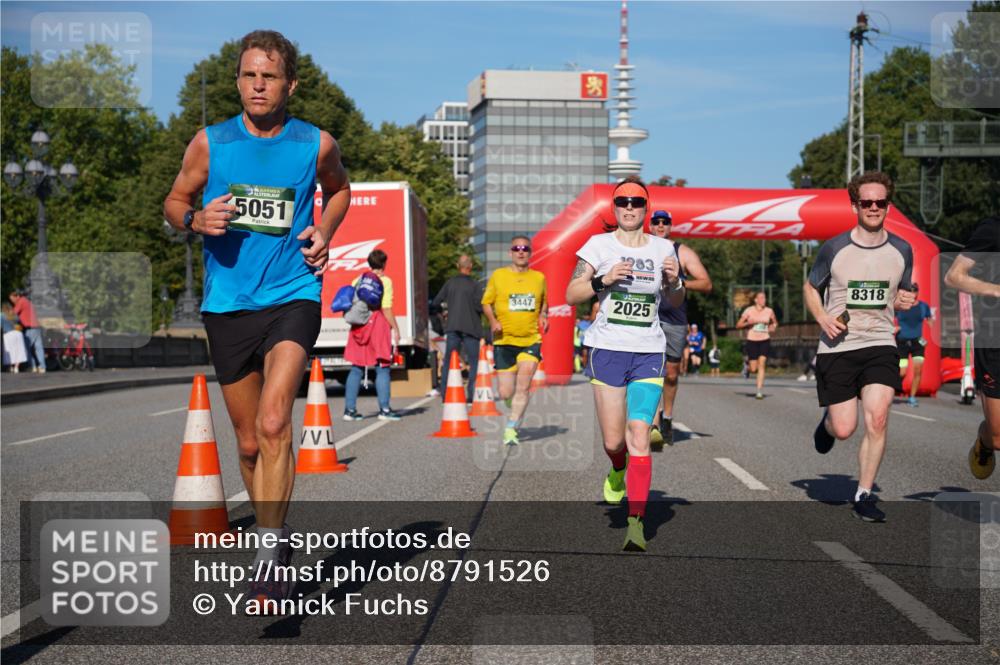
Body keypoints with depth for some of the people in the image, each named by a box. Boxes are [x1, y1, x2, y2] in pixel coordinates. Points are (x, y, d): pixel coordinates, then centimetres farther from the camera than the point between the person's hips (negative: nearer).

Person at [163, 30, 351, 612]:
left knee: (274, 424, -22)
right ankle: (277, 543, 30)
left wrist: (325, 232, 4)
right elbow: (175, 201, 13)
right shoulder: (210, 143, 1)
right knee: (250, 443, 10)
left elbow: (338, 188, 23)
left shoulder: (317, 144, 2)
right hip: (228, 302, 2)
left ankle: (269, 551, -16)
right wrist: (195, 220, -10)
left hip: (293, 296, -2)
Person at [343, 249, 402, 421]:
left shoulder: (357, 280, 11)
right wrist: (395, 329, -5)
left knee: (356, 368, 9)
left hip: (359, 327, 5)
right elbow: (386, 309, -11)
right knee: (383, 368, 0)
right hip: (378, 324, -5)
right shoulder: (384, 281, -5)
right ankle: (384, 409, -2)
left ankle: (350, 409, 8)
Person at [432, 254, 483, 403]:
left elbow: (436, 303, 10)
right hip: (470, 328, -3)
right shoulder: (474, 285, -7)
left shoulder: (450, 283, 6)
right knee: (474, 361, 3)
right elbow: (481, 306, -16)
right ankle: (472, 393, -6)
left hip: (452, 327, 4)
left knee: (449, 361, 9)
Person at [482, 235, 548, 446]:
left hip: (531, 340, 1)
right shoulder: (498, 275, 3)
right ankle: (515, 410, 34)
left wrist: (543, 316, 3)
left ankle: (511, 428, -7)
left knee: (523, 386, -15)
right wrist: (493, 321, -10)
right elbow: (486, 302, 8)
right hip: (504, 340, -1)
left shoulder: (539, 278, 8)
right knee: (505, 393, -1)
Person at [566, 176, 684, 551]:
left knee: (639, 435, -12)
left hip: (649, 354, 1)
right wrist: (603, 281, -17)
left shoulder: (663, 248, 8)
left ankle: (636, 524, -12)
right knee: (613, 440, 2)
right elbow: (571, 295, 0)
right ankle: (619, 470, 39)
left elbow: (676, 302, 18)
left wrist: (674, 281, -4)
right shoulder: (599, 245, 2)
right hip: (608, 350, 0)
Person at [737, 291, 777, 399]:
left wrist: (773, 327, -2)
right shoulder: (749, 311, -3)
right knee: (753, 369, -2)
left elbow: (775, 322, 20)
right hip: (752, 341, -1)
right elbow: (738, 325, -1)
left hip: (765, 341, 1)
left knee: (762, 364, -14)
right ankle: (747, 364, 36)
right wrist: (748, 323, -19)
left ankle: (759, 391, -12)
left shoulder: (769, 311, 3)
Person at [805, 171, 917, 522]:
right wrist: (822, 318, -8)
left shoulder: (901, 250, 4)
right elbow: (810, 287, 10)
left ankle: (864, 495, 0)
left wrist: (906, 301, -6)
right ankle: (826, 424, 38)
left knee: (877, 418, -16)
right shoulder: (834, 249, -4)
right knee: (844, 430, -2)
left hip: (880, 345, 1)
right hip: (837, 348, -1)